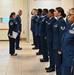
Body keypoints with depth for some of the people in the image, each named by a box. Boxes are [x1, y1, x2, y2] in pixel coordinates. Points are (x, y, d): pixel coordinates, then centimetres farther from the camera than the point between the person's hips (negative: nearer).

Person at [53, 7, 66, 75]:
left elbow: (62, 36, -19)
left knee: (58, 64, 1)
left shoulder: (61, 22, -16)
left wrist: (60, 49, -18)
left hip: (59, 46, -9)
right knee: (57, 63, 17)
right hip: (56, 45, 9)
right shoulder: (58, 21, 11)